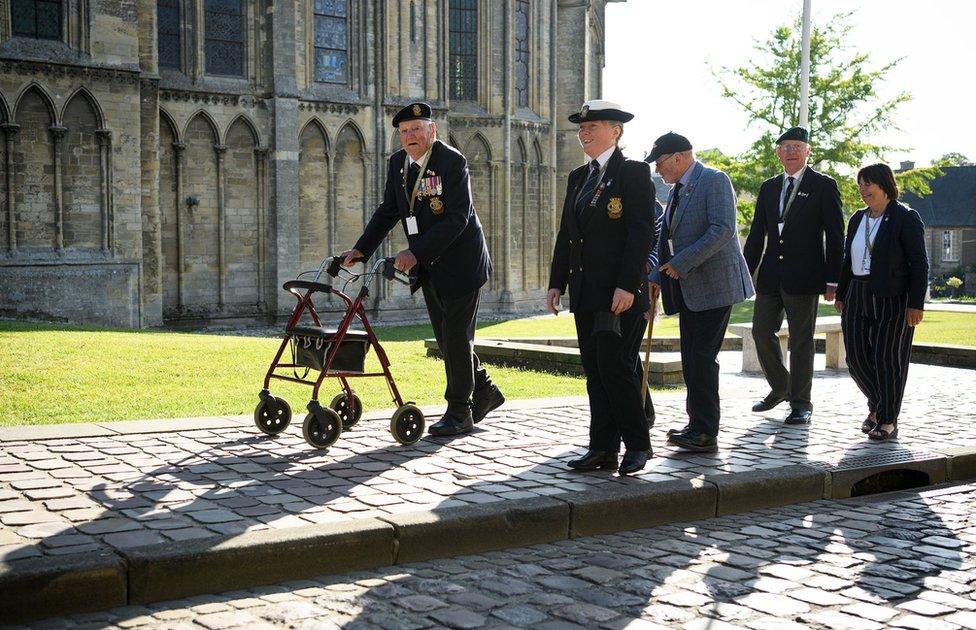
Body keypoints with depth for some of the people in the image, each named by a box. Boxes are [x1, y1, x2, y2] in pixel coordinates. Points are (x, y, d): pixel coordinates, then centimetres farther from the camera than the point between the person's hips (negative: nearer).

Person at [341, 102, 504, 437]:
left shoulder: (452, 162, -18)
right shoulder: (398, 162, 5)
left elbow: (457, 218, -25)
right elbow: (388, 211, 11)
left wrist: (416, 252, -31)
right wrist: (361, 249, -1)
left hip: (459, 263, -8)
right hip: (429, 267, 8)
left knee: (456, 337, -3)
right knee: (446, 337, 14)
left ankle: (459, 412, 7)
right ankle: (484, 391, 32)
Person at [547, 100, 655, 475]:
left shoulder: (633, 172, -6)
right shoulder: (578, 177, 18)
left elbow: (641, 232, -13)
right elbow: (566, 235, 19)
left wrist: (627, 286, -20)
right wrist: (557, 283, 11)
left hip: (621, 293, -8)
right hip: (585, 292, 8)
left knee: (616, 368, -8)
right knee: (595, 372, 8)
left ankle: (637, 446, 6)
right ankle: (603, 449, 14)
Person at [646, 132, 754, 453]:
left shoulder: (714, 181, -10)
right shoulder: (677, 190, 18)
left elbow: (723, 229, -21)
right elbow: (668, 238, 23)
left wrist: (681, 263, -21)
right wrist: (657, 277, 10)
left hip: (714, 286, -9)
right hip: (688, 290, 9)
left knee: (702, 358, -10)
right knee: (691, 361, 8)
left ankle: (705, 434, -5)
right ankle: (697, 426, 15)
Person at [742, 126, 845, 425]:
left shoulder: (823, 186, -2)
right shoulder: (768, 187, 13)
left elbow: (834, 236, -5)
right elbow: (757, 233, 15)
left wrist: (832, 280, -9)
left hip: (804, 277, -5)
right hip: (770, 276, 5)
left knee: (801, 340, 1)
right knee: (761, 332, 6)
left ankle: (801, 403, 11)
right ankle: (780, 388, 27)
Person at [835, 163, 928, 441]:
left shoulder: (906, 218, -6)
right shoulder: (858, 219, 14)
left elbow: (919, 264, -9)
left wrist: (916, 304, -14)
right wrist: (841, 295, 15)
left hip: (893, 301, -6)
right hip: (857, 300, 6)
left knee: (887, 360, -3)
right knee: (857, 358, 5)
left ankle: (888, 421, 7)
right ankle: (876, 407, 27)